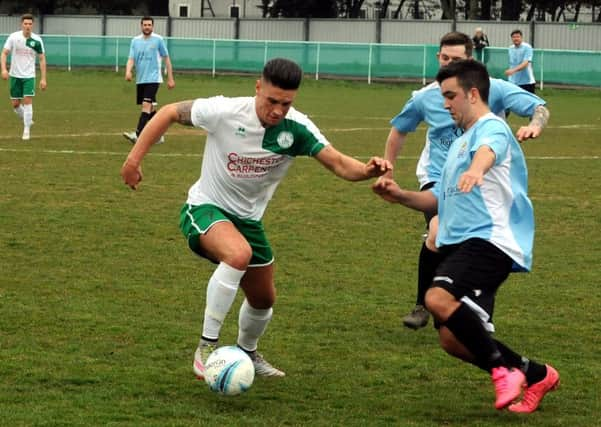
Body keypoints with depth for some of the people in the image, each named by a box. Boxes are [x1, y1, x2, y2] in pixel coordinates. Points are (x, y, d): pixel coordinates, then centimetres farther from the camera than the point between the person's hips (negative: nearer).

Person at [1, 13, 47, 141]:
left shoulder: (37, 40, -6)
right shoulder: (13, 37, -7)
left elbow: (42, 59, -1)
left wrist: (43, 79, -6)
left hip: (29, 76, -1)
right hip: (15, 75, 1)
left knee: (28, 101, -14)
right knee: (15, 104, 5)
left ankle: (27, 130, -6)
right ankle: (27, 121, 32)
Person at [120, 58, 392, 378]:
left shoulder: (297, 129, -16)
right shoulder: (224, 111, -23)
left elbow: (339, 164, -21)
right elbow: (169, 113, -12)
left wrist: (368, 170, -43)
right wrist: (134, 158, -15)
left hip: (248, 219, 5)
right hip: (205, 208, -5)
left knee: (263, 299, 16)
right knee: (239, 254, -36)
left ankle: (247, 354, 49)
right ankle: (207, 346, -25)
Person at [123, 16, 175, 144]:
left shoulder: (158, 40, -2)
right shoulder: (135, 41, 7)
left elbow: (166, 59, 3)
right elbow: (131, 59, 0)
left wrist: (170, 78, 2)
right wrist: (128, 71, -21)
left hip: (153, 79, -5)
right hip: (140, 80, 5)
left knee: (146, 105, -18)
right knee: (151, 108, 11)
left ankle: (138, 135, -28)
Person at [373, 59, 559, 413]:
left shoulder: (491, 127, -5)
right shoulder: (460, 143, 26)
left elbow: (488, 149, -32)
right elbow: (441, 198, 32)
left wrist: (476, 169, -55)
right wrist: (401, 196, 14)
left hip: (488, 241, -10)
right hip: (459, 244, 10)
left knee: (439, 299, -32)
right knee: (453, 339, 4)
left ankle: (503, 368, -19)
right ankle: (537, 375, 19)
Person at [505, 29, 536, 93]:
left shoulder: (527, 47, -13)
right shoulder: (511, 48, 8)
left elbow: (525, 63, -25)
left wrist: (513, 70, -38)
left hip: (527, 82, -5)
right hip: (513, 82, 5)